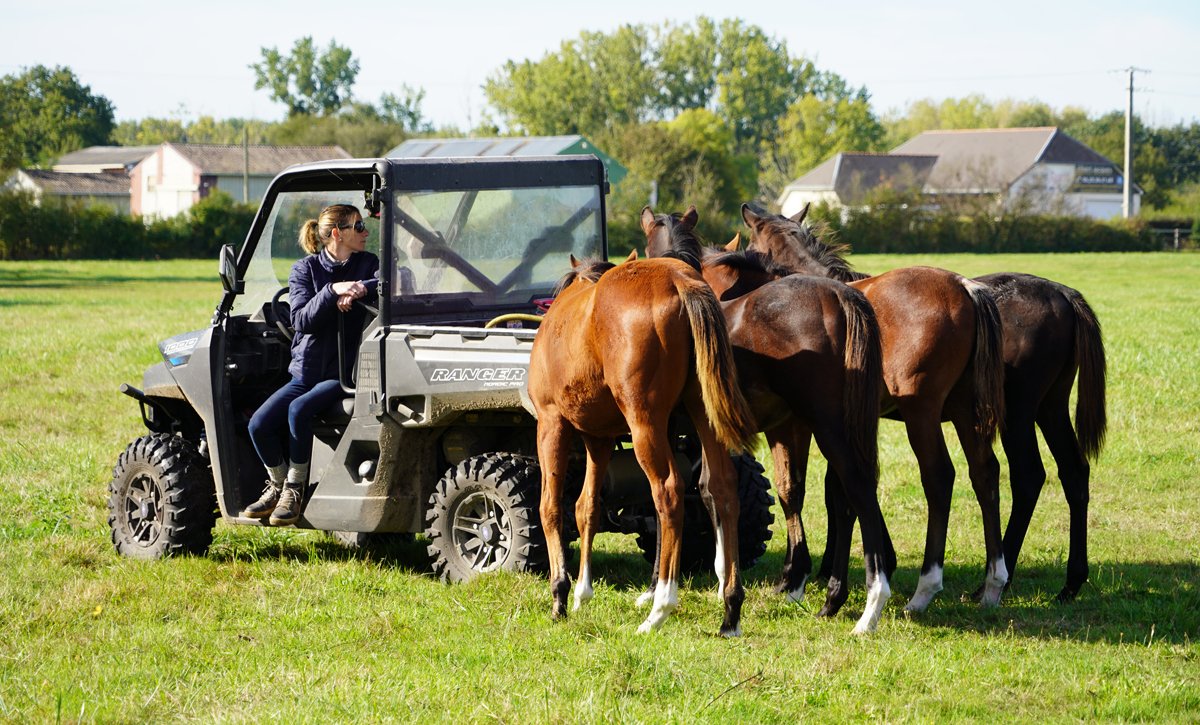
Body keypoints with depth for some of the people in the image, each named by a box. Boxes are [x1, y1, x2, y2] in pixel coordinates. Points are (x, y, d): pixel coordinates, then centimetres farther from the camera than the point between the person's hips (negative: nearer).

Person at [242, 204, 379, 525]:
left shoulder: (368, 264, 6)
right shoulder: (305, 270, 5)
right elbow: (301, 320, -11)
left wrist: (362, 289, -28)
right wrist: (332, 291, -26)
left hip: (343, 375, -2)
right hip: (306, 372, 2)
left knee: (299, 409, -31)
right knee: (259, 424, -18)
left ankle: (295, 489, -13)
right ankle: (277, 484, 8)